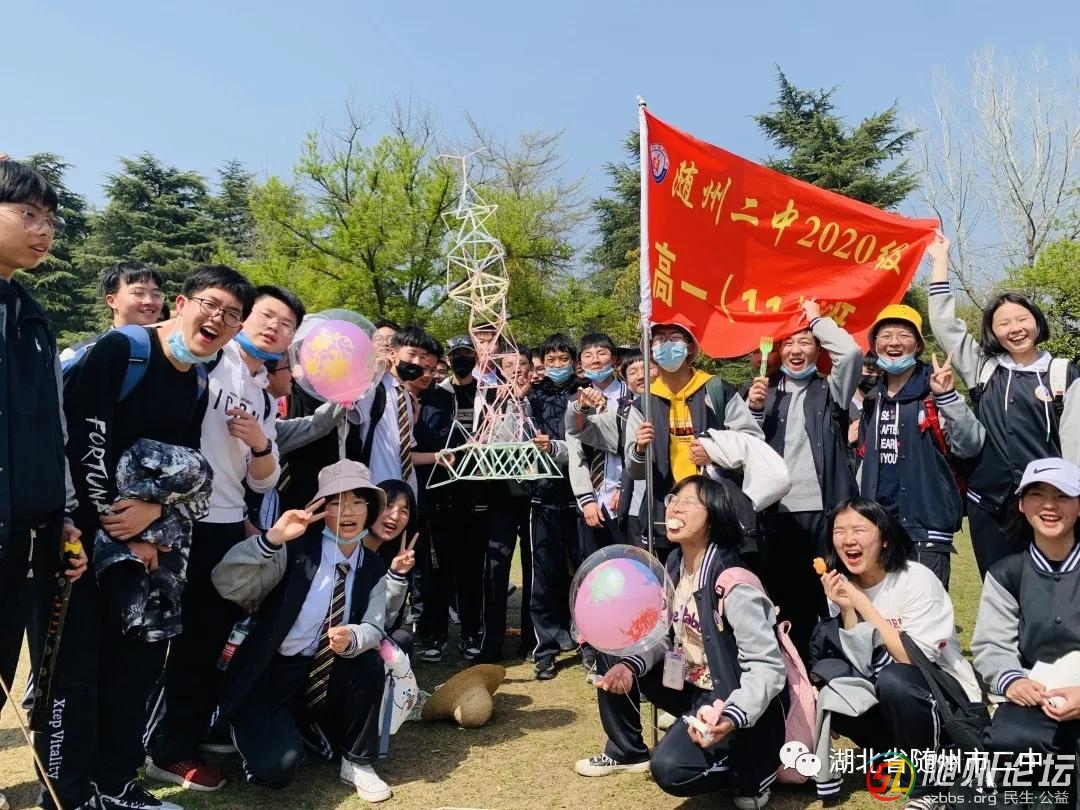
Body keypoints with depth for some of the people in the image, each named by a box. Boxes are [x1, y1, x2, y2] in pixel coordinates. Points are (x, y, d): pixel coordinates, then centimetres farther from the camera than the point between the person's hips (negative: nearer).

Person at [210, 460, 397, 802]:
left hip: (328, 679, 3)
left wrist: (352, 638, -33)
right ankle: (289, 727, 14)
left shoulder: (374, 568, 1)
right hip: (271, 674, -3)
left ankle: (358, 763, -3)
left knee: (369, 659, -26)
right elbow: (226, 584, -23)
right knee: (276, 767, -25)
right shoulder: (296, 549, -12)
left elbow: (373, 629, -9)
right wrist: (274, 537, -37)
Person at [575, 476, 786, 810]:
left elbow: (768, 667, -27)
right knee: (613, 653, 3)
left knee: (670, 768, -27)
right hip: (690, 687, 8)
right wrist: (629, 665, -12)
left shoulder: (734, 584, -27)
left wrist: (731, 718, -42)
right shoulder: (675, 564, -1)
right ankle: (626, 751, 19)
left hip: (731, 700, -8)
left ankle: (754, 769, 1)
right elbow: (664, 634, 6)